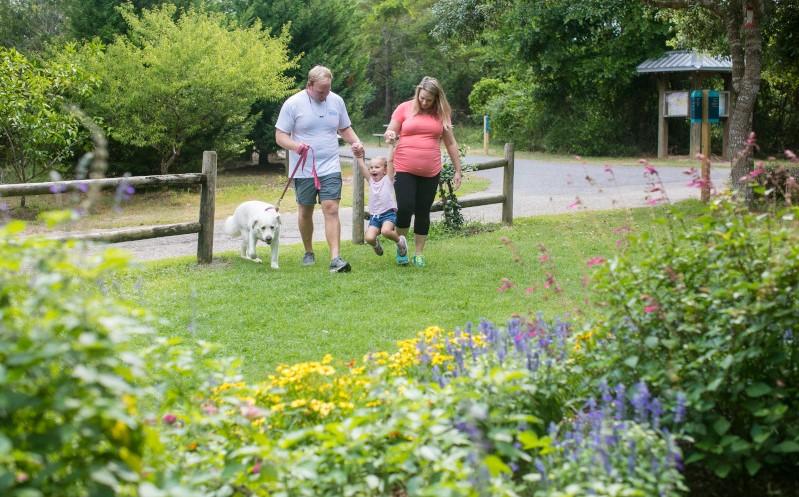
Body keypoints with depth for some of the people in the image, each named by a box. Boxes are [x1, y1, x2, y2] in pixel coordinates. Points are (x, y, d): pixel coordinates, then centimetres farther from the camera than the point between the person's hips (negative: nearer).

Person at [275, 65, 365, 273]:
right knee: (305, 211, 12)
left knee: (331, 209, -12)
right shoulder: (293, 104, -7)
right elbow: (280, 136, -6)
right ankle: (308, 252, 30)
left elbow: (345, 128, 18)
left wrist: (356, 142, -2)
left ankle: (335, 258, -17)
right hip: (303, 170, -1)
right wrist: (295, 145, -27)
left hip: (330, 168, 1)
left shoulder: (336, 101, 5)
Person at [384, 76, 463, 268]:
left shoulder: (442, 114, 5)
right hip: (405, 170, -2)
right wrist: (390, 135, -20)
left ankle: (419, 254, 17)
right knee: (405, 208, -9)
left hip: (430, 172, 2)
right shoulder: (405, 108, 0)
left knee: (423, 212, 6)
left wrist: (458, 170, 10)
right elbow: (389, 133, 5)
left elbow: (451, 143, 11)